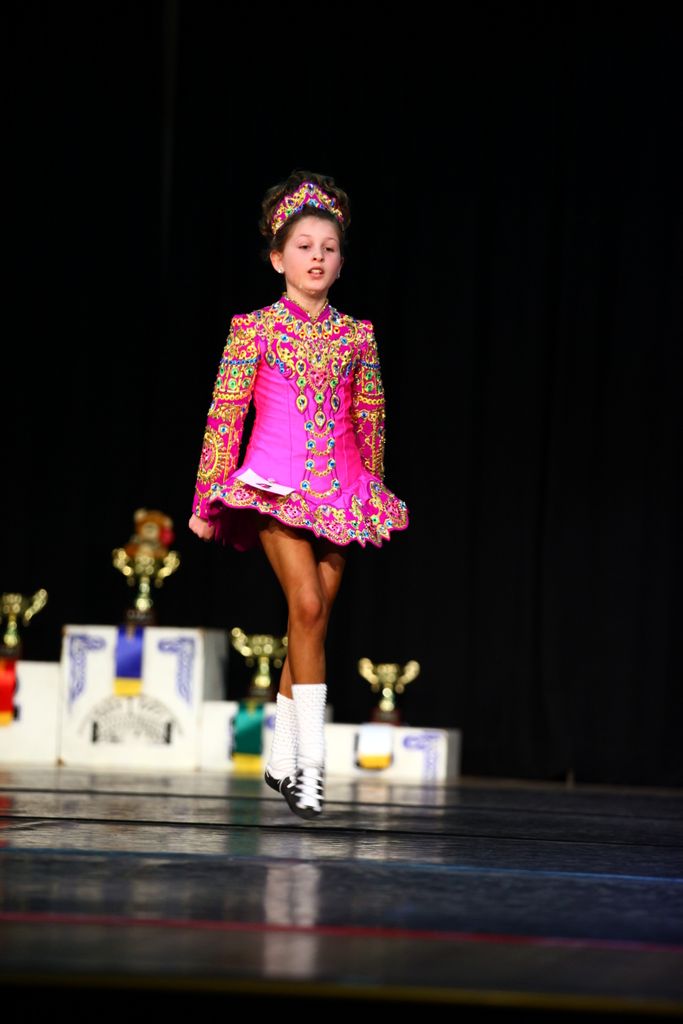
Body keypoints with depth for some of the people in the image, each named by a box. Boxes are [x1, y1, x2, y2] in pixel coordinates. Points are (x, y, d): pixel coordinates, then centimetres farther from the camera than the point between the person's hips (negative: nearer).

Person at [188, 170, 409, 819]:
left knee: (314, 618, 4)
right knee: (307, 603, -19)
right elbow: (224, 415, 1)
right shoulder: (254, 328, 1)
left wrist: (375, 493, 19)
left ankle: (282, 758, 17)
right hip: (275, 482, -4)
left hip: (338, 491, 4)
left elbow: (370, 421, 17)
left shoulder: (356, 335, 10)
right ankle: (310, 762, -17)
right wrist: (208, 497, -1)